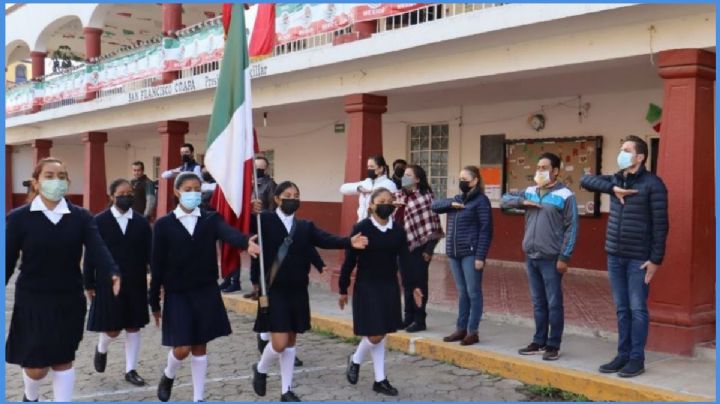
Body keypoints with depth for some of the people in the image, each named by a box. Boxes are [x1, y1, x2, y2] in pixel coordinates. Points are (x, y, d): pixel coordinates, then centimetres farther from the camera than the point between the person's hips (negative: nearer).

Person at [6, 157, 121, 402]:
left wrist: (113, 273, -36)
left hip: (70, 300, 2)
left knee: (63, 360, 11)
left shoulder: (80, 217, -2)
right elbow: (8, 260, -4)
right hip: (32, 301, -1)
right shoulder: (19, 217, -5)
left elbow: (97, 247, -17)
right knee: (36, 365, 5)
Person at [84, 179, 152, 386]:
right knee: (112, 329, 1)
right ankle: (101, 349, 34)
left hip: (135, 285, 2)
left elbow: (150, 253, -1)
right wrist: (89, 284, -5)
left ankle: (131, 370, 18)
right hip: (108, 284, -2)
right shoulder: (99, 221, -4)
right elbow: (90, 255, -3)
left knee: (133, 327, 7)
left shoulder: (142, 222, 1)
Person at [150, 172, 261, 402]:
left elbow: (228, 232, -24)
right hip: (177, 295, -1)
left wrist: (247, 243, -47)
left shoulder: (211, 220, -1)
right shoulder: (164, 224, -4)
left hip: (206, 293, 2)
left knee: (200, 348, 10)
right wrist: (154, 303, -1)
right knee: (182, 349, -3)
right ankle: (168, 375, 31)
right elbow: (158, 266, -3)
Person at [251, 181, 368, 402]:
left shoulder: (305, 226, 7)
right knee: (279, 343, -7)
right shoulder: (265, 220, -4)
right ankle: (260, 369, 25)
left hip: (298, 292, 5)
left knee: (291, 342, 12)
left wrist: (349, 242, -26)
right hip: (274, 291, -5)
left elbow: (326, 239, -9)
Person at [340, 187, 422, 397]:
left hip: (390, 287, 4)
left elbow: (405, 260, 3)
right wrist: (343, 289, -3)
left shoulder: (398, 231, 2)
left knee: (381, 334, 11)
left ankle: (380, 380, 20)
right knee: (375, 335, -5)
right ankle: (355, 359, 25)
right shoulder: (361, 228, -10)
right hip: (366, 287, -4)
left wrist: (413, 286, -7)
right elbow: (350, 260, -6)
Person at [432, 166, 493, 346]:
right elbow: (435, 206, 16)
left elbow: (485, 230, -12)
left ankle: (473, 332, 5)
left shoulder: (481, 200, -7)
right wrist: (450, 204, -4)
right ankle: (461, 329, 19)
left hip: (471, 254, -7)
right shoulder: (457, 199, 15)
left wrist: (480, 256, -17)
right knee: (462, 293, 13)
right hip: (454, 253, 7)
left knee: (473, 293, 0)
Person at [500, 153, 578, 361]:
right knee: (538, 303, 14)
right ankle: (539, 342, 23)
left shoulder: (565, 195, -7)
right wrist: (522, 201, -2)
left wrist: (564, 257, -14)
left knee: (554, 304, 2)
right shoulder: (529, 192, 11)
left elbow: (571, 228, -9)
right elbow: (505, 199, 18)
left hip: (551, 259, -6)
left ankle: (553, 345, 10)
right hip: (531, 257, 6)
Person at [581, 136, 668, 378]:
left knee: (637, 309, 1)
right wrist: (612, 189, -7)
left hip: (639, 258, -6)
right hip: (614, 256, 6)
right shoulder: (615, 180, 10)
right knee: (622, 309, 11)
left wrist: (656, 259, -14)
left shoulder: (652, 184, -9)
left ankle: (637, 359, 8)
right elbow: (586, 180, 7)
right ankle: (623, 355, 19)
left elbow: (660, 224, -10)